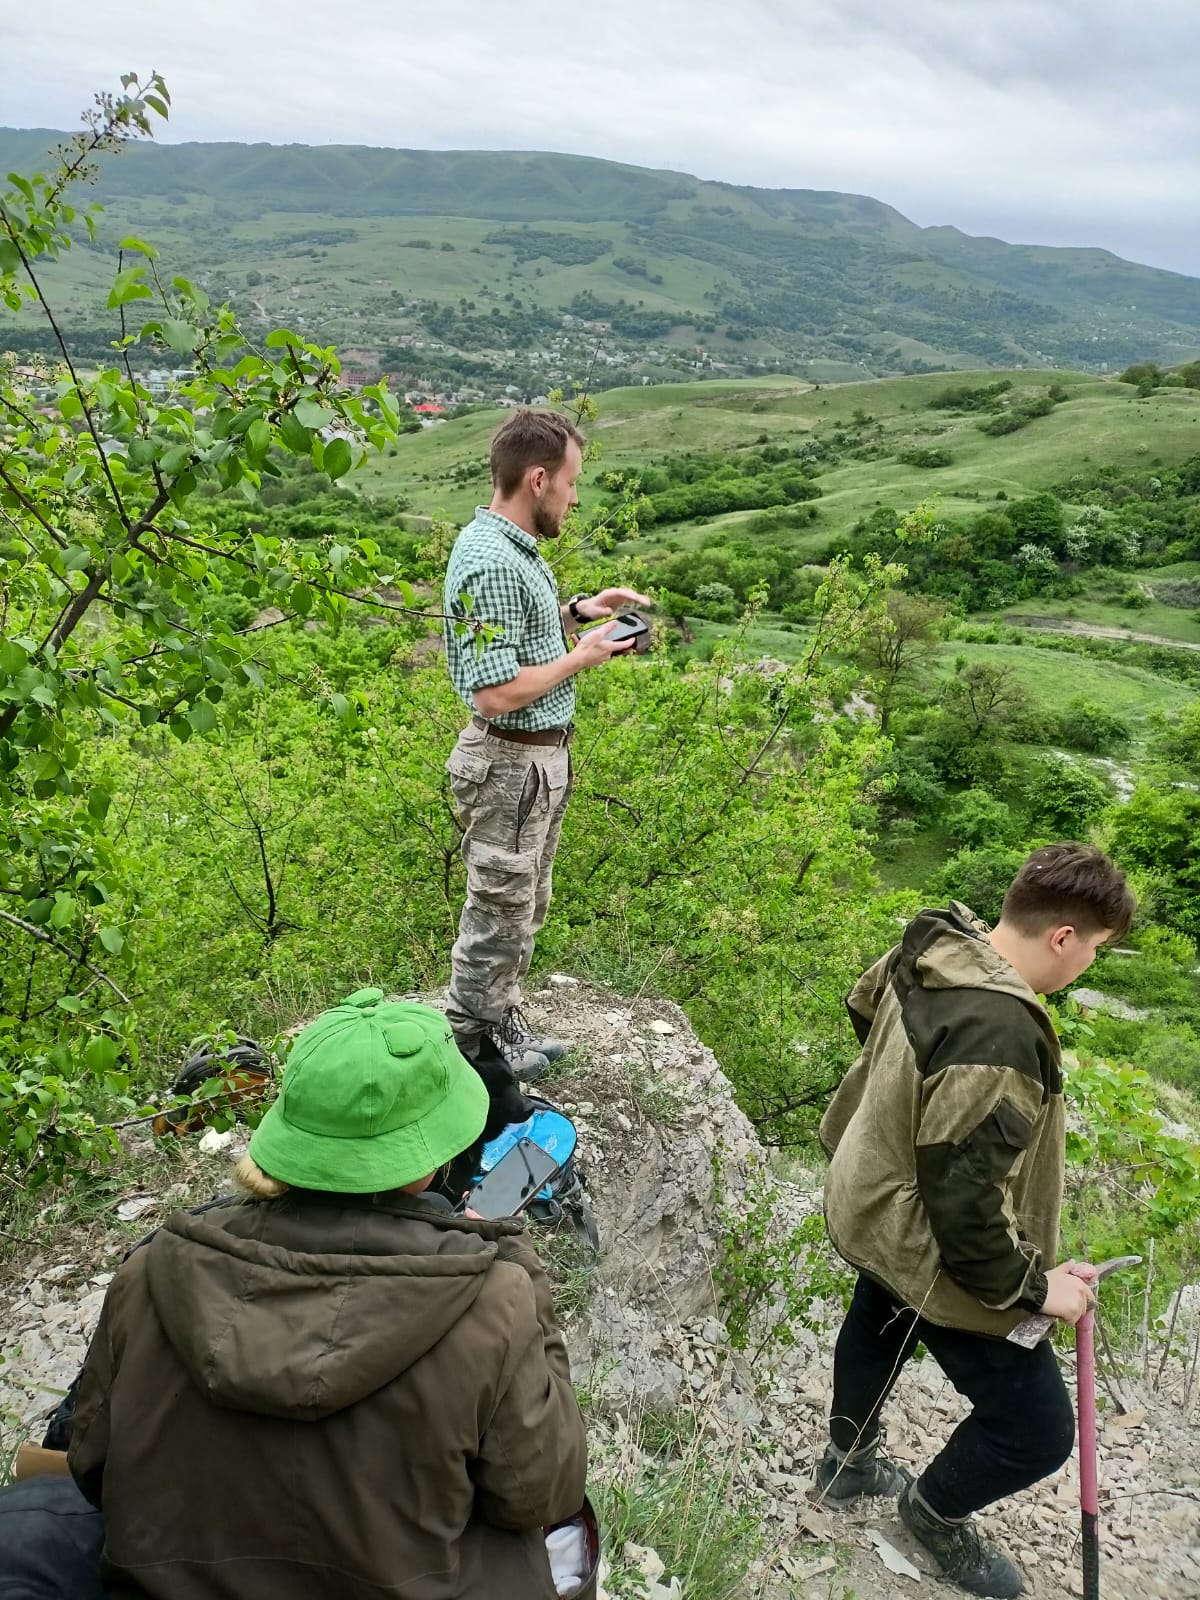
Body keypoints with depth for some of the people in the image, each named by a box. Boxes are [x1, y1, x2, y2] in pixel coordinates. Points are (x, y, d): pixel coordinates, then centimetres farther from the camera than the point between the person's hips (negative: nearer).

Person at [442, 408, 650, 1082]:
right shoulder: (491, 563, -25)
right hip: (511, 766, -10)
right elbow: (494, 693, -29)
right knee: (499, 912, 6)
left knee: (524, 906, 22)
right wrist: (583, 656, -18)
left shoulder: (512, 544, 7)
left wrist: (576, 610, 8)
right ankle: (473, 1046, 25)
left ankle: (502, 1020, 39)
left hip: (542, 757, 10)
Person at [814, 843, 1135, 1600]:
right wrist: (1032, 1284, -16)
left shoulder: (935, 947, -12)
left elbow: (865, 1005, 12)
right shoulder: (997, 1037, -39)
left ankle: (849, 1463, 60)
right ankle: (937, 1511, 39)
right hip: (935, 1249, -9)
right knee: (1037, 1430, 11)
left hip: (878, 1206, 10)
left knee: (879, 1329, 34)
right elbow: (965, 1202, -33)